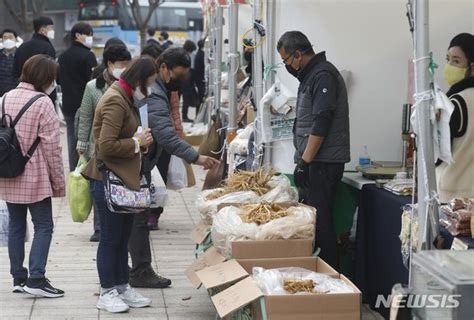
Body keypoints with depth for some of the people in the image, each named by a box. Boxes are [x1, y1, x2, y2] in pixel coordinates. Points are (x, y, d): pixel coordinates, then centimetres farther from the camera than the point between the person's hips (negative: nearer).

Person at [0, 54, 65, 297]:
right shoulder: (43, 103, -13)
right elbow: (51, 147, -14)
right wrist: (59, 181, -7)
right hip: (35, 178, -6)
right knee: (43, 226, 0)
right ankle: (36, 278, -7)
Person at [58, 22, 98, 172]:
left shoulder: (63, 56, 13)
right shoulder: (87, 55, -13)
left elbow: (59, 80, 20)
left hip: (68, 105, 8)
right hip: (85, 106, -8)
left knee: (72, 141, 12)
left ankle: (73, 172, 15)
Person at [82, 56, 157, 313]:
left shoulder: (125, 98, 13)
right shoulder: (115, 101, -19)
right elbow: (106, 146, -25)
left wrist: (141, 139, 6)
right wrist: (137, 143, -15)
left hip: (124, 177, 10)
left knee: (123, 236, 16)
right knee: (111, 237, 0)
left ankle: (122, 287, 26)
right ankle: (107, 293, 11)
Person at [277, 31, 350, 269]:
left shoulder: (323, 76, -13)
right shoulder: (312, 75, 19)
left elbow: (321, 124, -20)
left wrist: (305, 161, -19)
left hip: (323, 163, -10)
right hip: (314, 162, 10)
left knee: (320, 222, -8)